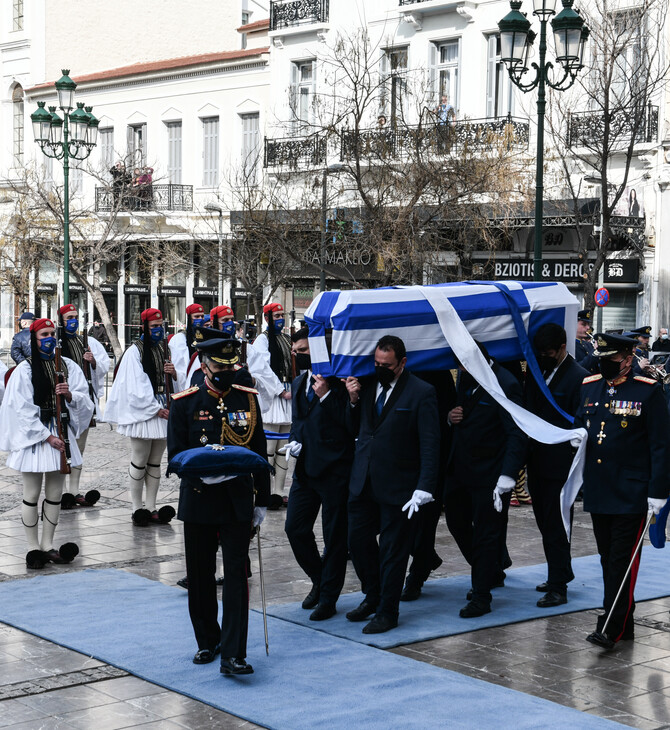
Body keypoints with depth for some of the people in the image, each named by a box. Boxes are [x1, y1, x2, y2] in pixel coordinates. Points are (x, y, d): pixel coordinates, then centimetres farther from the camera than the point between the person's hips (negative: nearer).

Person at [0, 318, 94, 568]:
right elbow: (23, 409, -9)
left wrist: (69, 395, -17)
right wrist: (47, 437, -14)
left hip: (61, 433, 4)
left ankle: (47, 544, 17)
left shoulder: (67, 366, 7)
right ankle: (33, 547, 8)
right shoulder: (25, 369, -5)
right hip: (34, 435, -4)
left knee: (55, 494, 8)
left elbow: (84, 399, 6)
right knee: (32, 495, 0)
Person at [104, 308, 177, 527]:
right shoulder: (135, 351, -5)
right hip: (142, 414, -6)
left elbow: (170, 384, 18)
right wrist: (155, 409, -14)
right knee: (139, 462, -3)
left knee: (155, 463, 8)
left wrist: (174, 375, -5)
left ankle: (151, 508, 12)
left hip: (163, 412, 6)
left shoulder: (164, 349, 14)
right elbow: (136, 386, -11)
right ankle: (137, 508, 5)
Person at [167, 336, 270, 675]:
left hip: (238, 501, 0)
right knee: (200, 577, 10)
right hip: (198, 500, 0)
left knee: (237, 575, -7)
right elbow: (175, 453, -4)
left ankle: (233, 654, -7)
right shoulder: (185, 403, -1)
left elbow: (259, 452, 9)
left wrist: (262, 501, 8)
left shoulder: (248, 399, 5)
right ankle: (208, 642, 28)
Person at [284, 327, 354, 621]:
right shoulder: (299, 383, 15)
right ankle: (319, 580, 27)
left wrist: (326, 395, -21)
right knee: (295, 528, 6)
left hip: (334, 469, -7)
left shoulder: (338, 381, -9)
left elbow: (350, 423, -16)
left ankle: (328, 598, 13)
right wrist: (295, 442, 6)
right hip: (306, 468, 7)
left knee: (334, 536, 2)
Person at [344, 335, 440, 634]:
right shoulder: (366, 385, 7)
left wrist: (424, 489, -20)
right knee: (358, 540, 12)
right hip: (363, 483, 6)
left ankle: (387, 612, 19)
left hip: (398, 486, -5)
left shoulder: (421, 393, -10)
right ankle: (373, 596, 35)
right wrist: (353, 401, -3)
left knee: (393, 551, 5)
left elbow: (430, 445, -12)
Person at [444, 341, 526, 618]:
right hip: (461, 468, 8)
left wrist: (507, 477, -29)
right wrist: (452, 417, -2)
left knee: (486, 533, -1)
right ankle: (493, 571, 37)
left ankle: (481, 596, 10)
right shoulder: (466, 378, 6)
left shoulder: (506, 385, -18)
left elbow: (517, 434, -21)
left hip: (489, 473, -8)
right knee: (456, 521, 17)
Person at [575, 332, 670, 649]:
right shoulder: (589, 387, 9)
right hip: (598, 491, 6)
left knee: (623, 560, -5)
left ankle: (612, 628, -4)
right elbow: (579, 423, 23)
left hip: (632, 493, -6)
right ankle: (624, 623, 22)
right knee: (608, 558, 11)